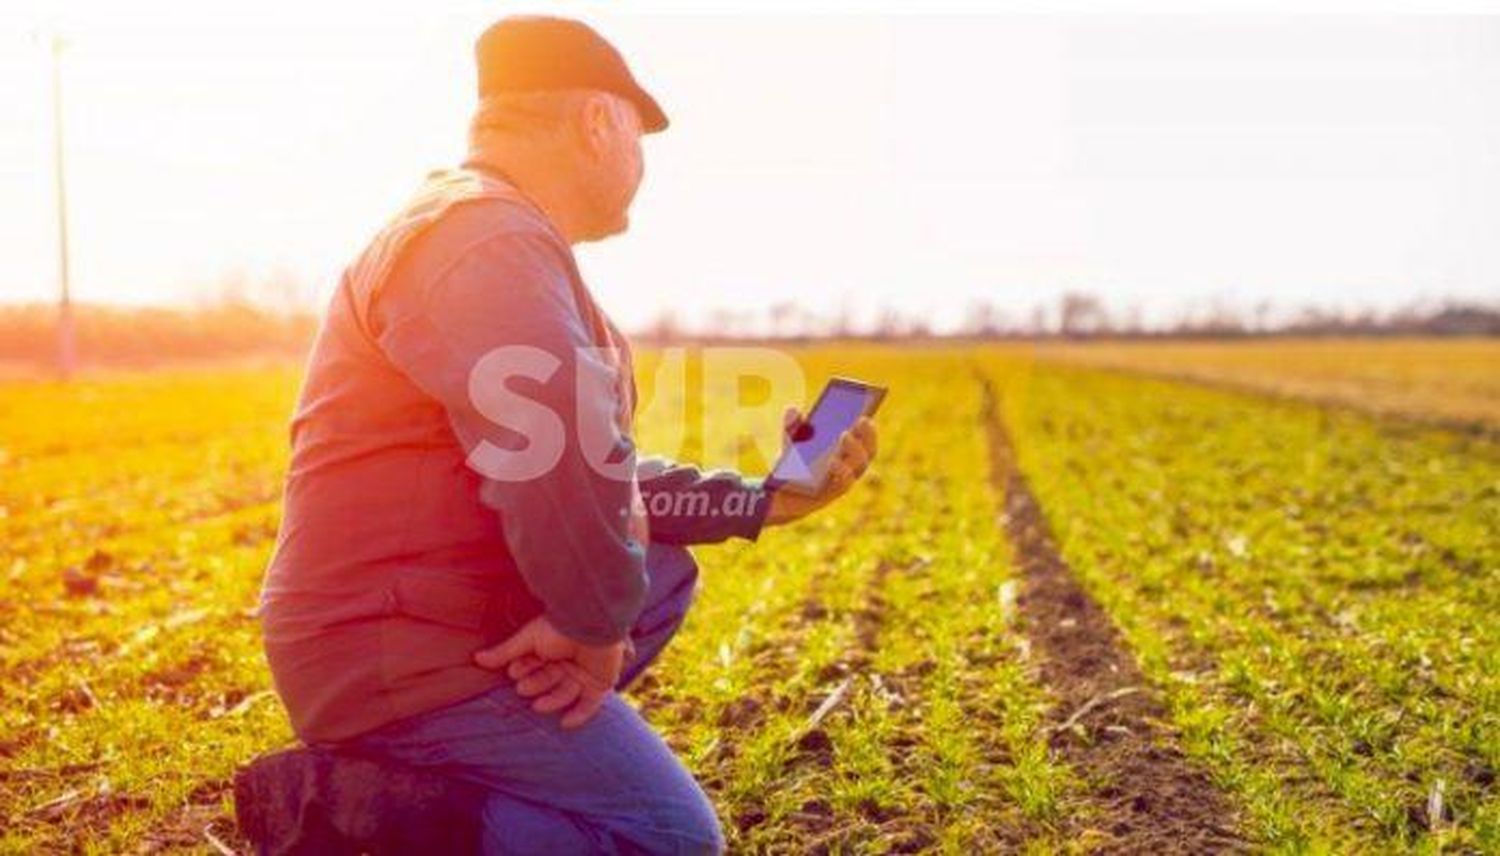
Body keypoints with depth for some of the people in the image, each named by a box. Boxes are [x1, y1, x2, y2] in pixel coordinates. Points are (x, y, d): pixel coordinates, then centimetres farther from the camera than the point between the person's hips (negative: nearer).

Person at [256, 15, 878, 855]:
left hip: (452, 621, 10)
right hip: (401, 659, -10)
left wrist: (765, 501, 18)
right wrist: (597, 627, -17)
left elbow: (601, 470, 22)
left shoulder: (501, 240, 19)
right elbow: (563, 461, -33)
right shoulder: (488, 234, -18)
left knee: (666, 572, 21)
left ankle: (465, 778, 9)